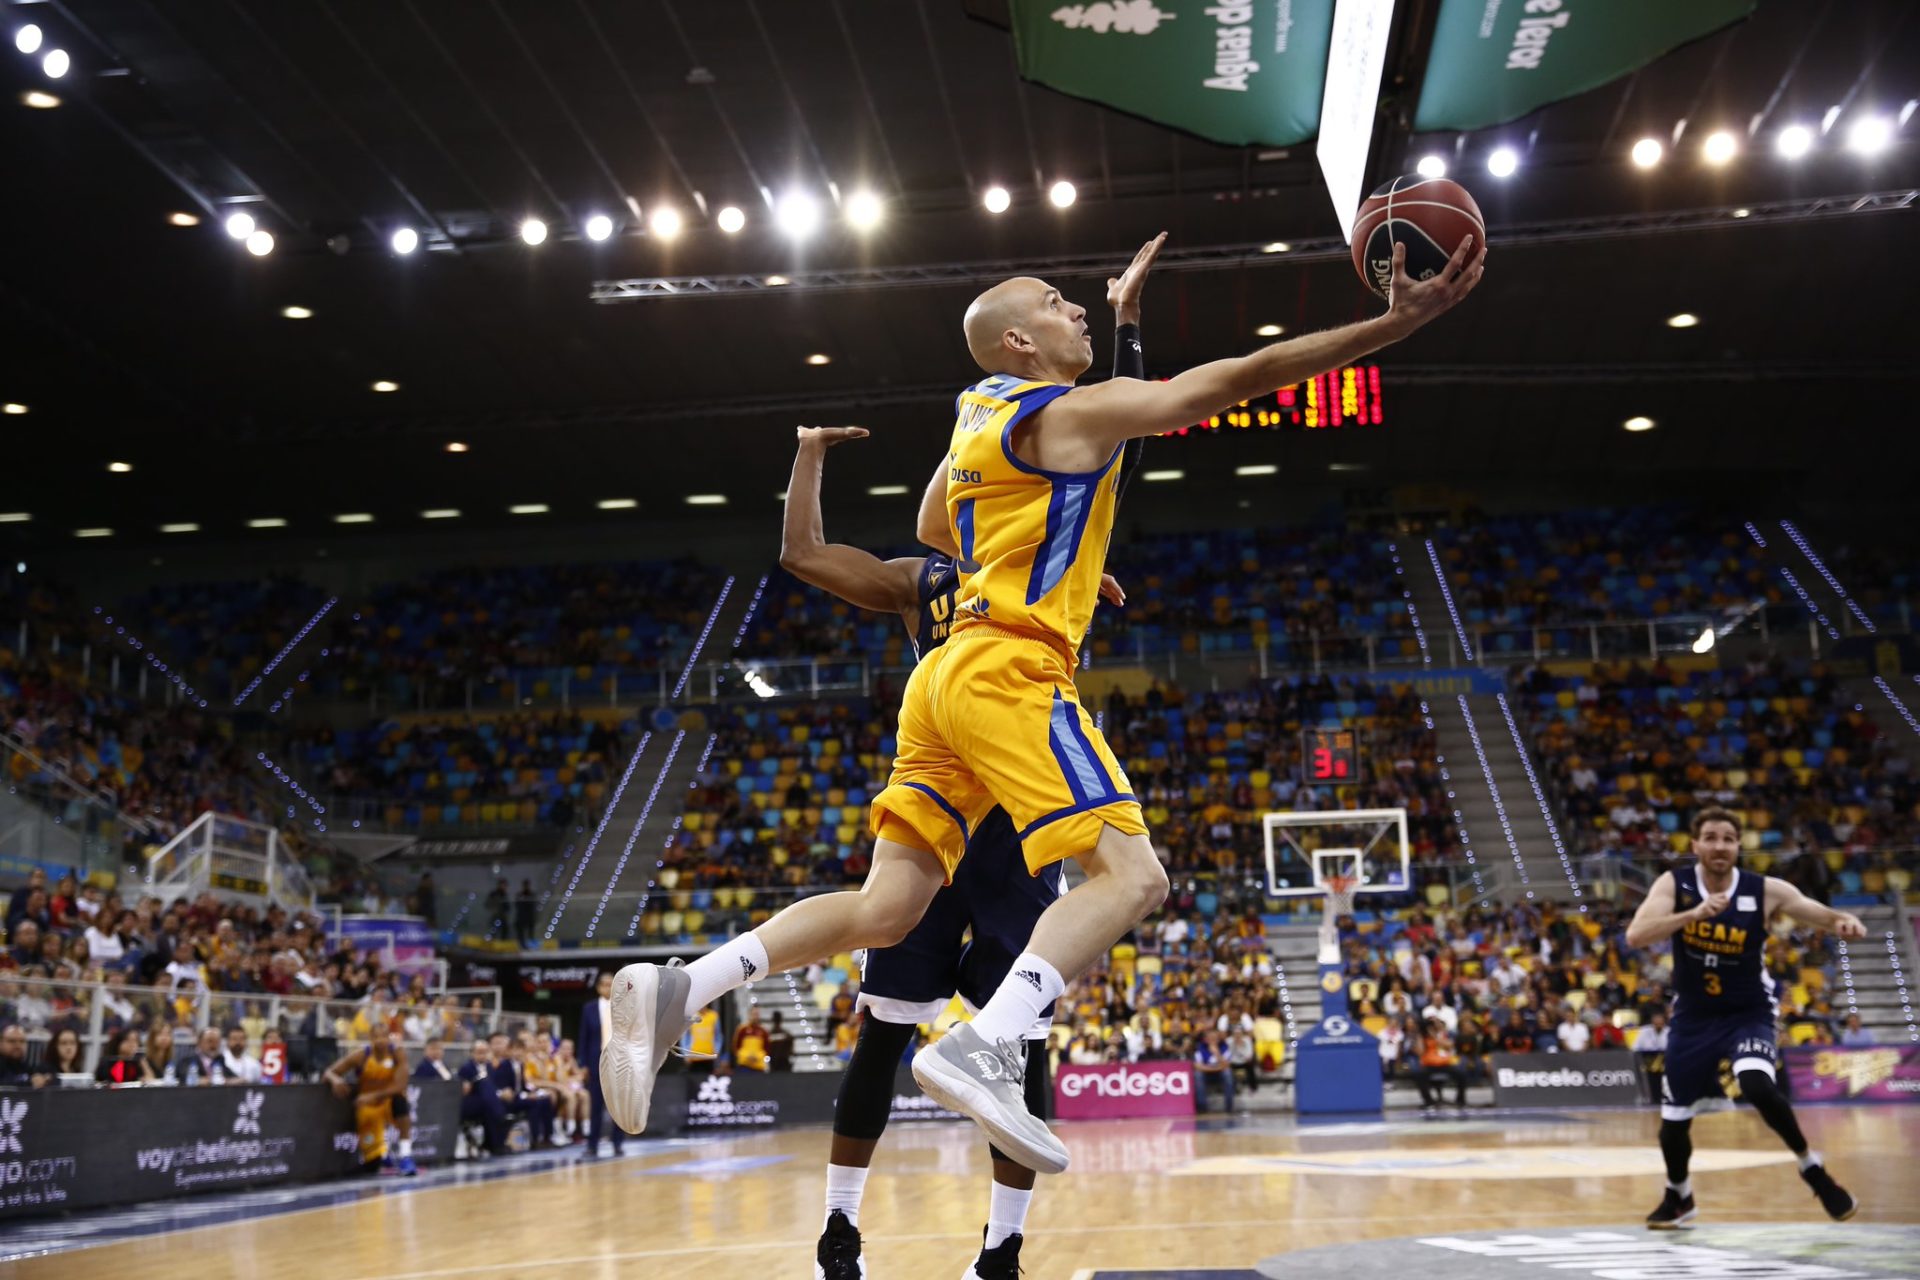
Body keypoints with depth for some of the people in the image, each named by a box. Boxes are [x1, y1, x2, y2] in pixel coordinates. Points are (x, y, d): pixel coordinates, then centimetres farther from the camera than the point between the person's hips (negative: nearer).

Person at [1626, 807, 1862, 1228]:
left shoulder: (1766, 891, -14)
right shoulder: (1674, 885, -13)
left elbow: (1825, 916, -15)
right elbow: (1635, 935, -26)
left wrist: (1845, 921, -39)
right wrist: (1695, 913, -39)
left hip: (1748, 1013, -2)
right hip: (1693, 1017, 2)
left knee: (1757, 1086, -31)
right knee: (1672, 1124, 8)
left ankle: (1811, 1167, -6)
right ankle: (1678, 1196, 38)